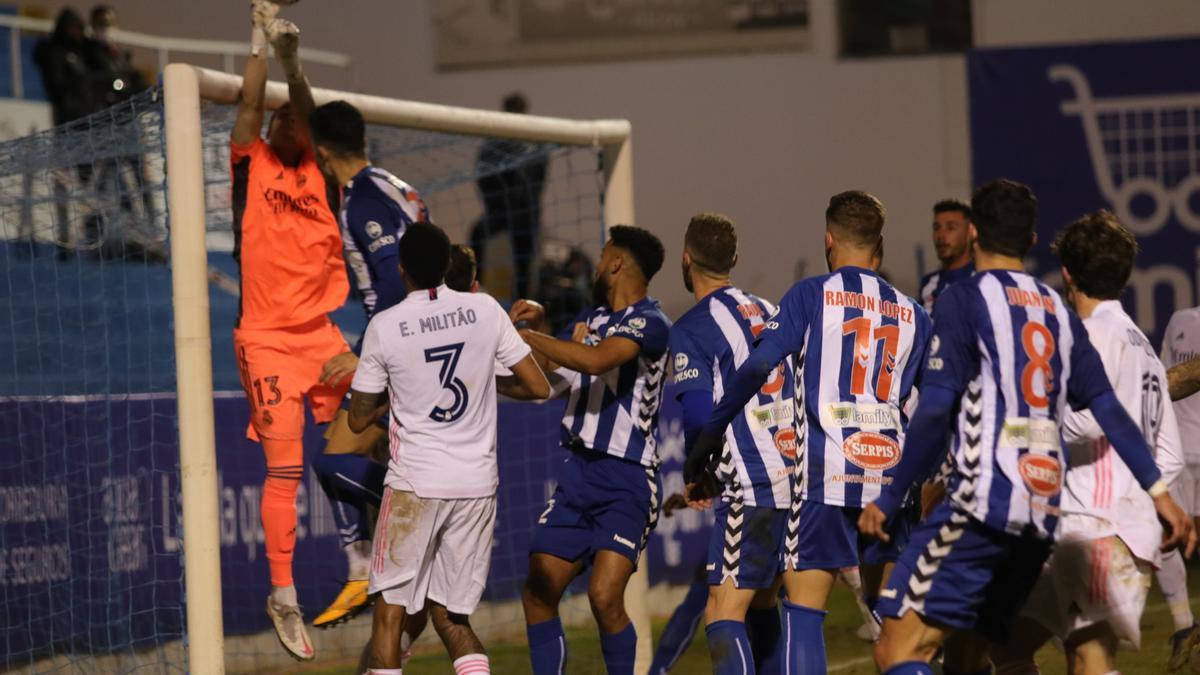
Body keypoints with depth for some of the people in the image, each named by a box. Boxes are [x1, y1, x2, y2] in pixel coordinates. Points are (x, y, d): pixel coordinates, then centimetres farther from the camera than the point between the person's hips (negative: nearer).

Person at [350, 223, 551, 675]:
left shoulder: (385, 327, -7)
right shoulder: (485, 310, -1)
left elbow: (359, 420, 3)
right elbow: (538, 388, 4)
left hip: (415, 484, -3)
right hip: (478, 485, 3)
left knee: (390, 610, 5)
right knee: (450, 614, 13)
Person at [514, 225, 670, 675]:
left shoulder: (649, 323, -11)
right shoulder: (595, 318, 15)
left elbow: (598, 359, -30)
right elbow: (552, 368, 32)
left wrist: (526, 335, -22)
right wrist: (537, 321, 14)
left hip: (628, 481, -8)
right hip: (579, 471, 8)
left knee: (604, 596, -20)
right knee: (538, 594, 5)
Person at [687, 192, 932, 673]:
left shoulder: (811, 296, 1)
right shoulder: (912, 314, 13)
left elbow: (757, 367, -9)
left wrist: (710, 435, -2)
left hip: (827, 472, -4)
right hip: (891, 472, 4)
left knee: (804, 607, -3)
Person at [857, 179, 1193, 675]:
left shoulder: (965, 299, -2)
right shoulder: (1058, 312, 16)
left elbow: (934, 411, -10)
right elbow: (1107, 407, 11)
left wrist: (889, 499, -5)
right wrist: (1157, 489, 14)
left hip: (984, 505, -7)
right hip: (1044, 514, 7)